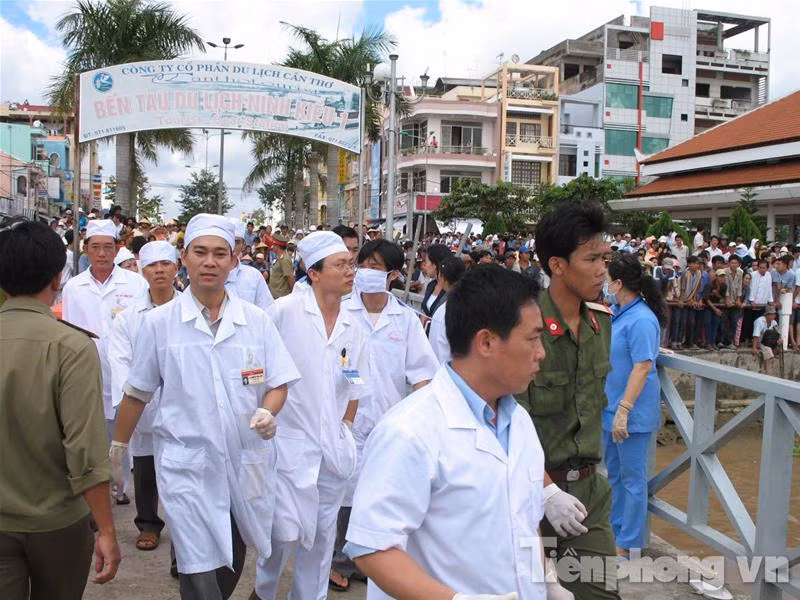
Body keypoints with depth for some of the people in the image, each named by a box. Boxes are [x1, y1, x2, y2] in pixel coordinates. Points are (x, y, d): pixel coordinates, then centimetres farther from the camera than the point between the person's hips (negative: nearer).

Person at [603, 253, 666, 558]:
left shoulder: (642, 320, -20)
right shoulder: (617, 313, 7)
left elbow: (642, 366, -24)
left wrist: (623, 410, -25)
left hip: (633, 413, -9)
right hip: (611, 407, 9)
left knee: (632, 478, 3)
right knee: (614, 474, 20)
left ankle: (628, 544, 14)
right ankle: (615, 531, 34)